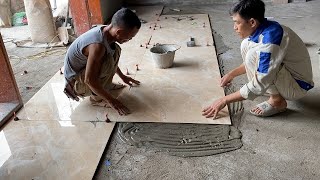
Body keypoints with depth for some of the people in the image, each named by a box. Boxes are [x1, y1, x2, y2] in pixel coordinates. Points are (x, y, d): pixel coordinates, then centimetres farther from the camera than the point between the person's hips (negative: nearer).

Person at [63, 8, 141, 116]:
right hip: (76, 82, -8)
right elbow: (89, 80, -33)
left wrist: (122, 76, 19)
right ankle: (96, 97, -10)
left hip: (82, 71, 8)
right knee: (108, 63, -30)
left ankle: (105, 84, 8)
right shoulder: (98, 45, -36)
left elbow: (112, 59, 11)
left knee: (115, 50, 0)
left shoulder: (105, 31, -9)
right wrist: (111, 100, -25)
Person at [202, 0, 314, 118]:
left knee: (253, 55, -27)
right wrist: (232, 74, 10)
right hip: (285, 74, 9)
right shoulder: (262, 29, -4)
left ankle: (277, 101, -10)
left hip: (297, 85, -9)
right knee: (246, 45, 2)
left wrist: (225, 100, -23)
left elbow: (259, 85, -31)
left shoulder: (270, 38, -32)